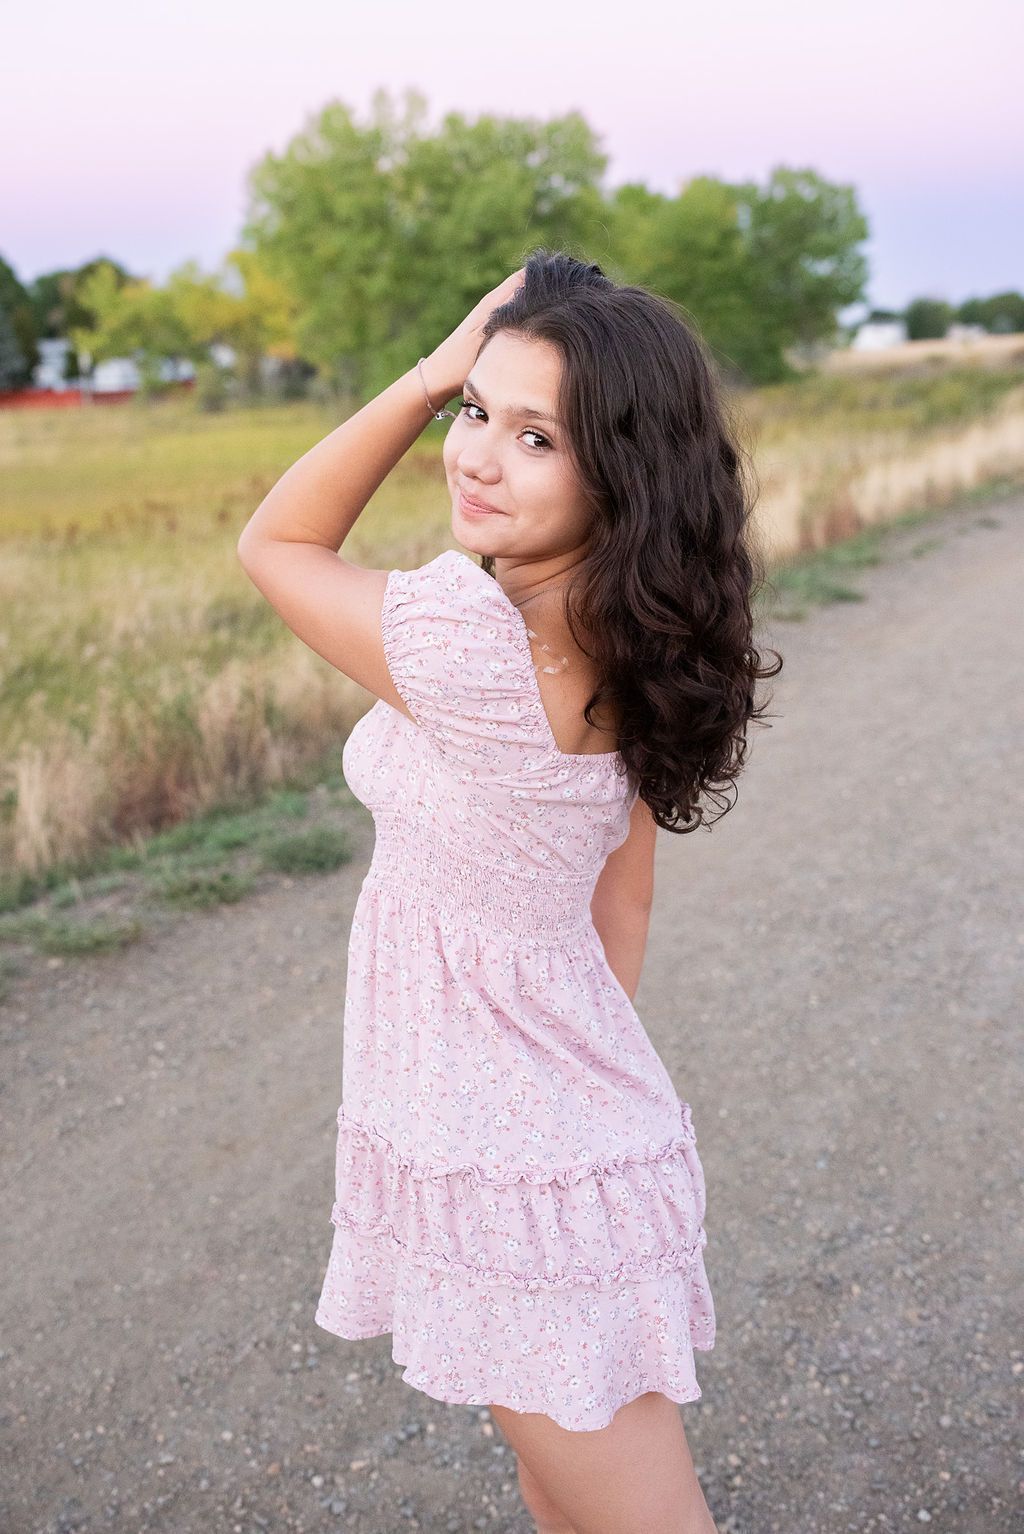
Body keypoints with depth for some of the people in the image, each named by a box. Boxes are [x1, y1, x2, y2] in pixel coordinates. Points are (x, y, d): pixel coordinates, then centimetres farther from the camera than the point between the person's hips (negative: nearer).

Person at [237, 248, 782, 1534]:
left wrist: (425, 369, -14)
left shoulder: (466, 645, -30)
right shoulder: (629, 650, -3)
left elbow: (272, 543, -11)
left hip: (516, 1181, -9)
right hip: (573, 1128, 9)